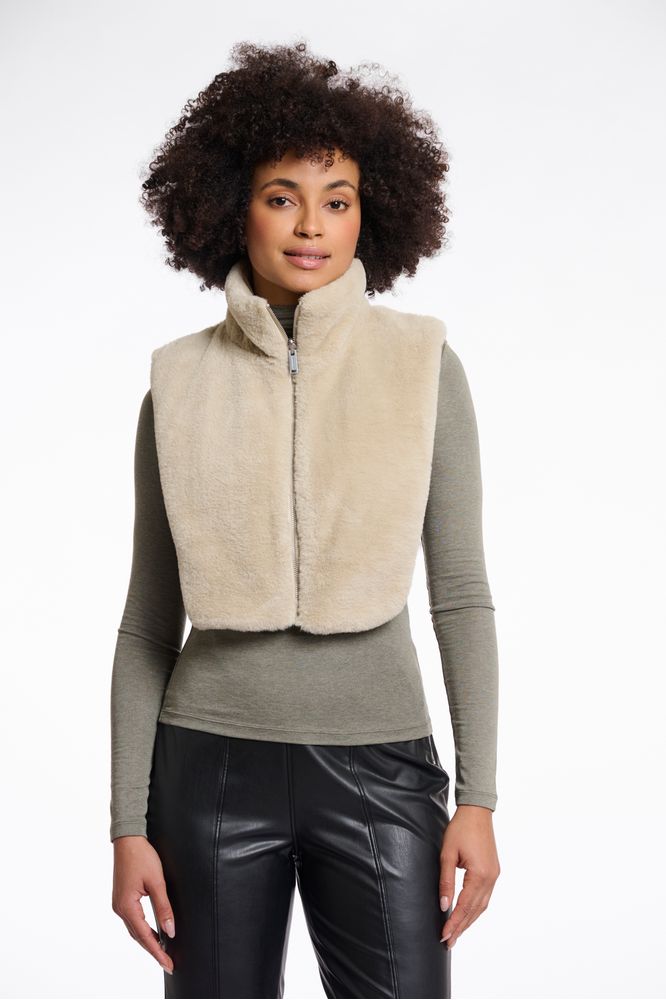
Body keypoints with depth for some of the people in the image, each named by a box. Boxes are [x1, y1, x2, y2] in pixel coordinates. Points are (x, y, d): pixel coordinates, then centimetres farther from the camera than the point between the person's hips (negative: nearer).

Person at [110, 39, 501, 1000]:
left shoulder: (424, 364, -1)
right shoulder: (180, 383, 1)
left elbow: (461, 593, 0)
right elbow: (149, 620, 4)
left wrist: (479, 798, -5)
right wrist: (129, 823, 1)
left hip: (378, 762, 0)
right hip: (215, 764, 1)